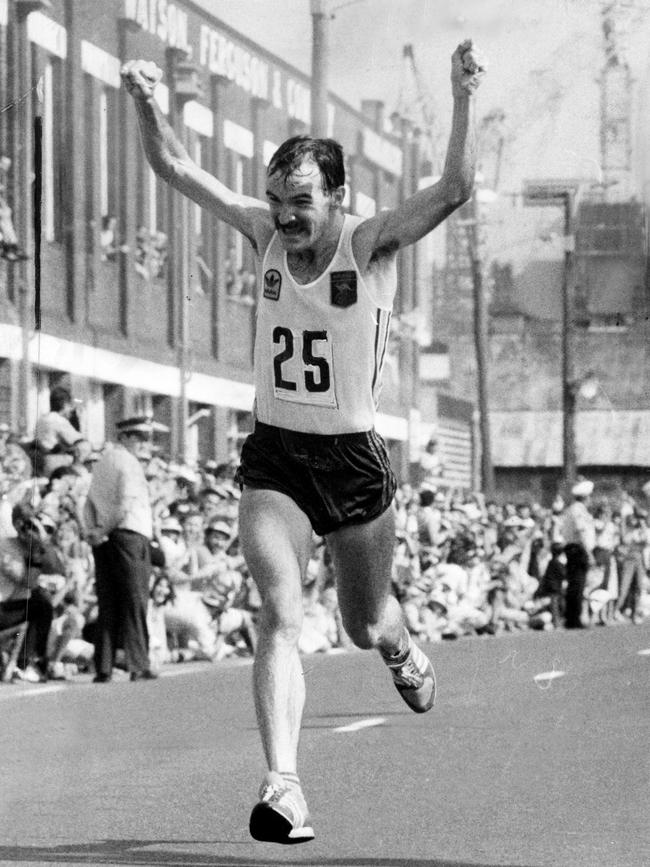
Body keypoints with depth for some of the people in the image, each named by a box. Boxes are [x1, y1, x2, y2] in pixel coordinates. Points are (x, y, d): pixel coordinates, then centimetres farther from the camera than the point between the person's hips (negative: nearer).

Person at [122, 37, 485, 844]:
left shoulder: (370, 243, -12)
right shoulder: (266, 232, -3)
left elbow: (455, 189, -28)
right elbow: (173, 166, -1)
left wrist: (463, 101, -40)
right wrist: (146, 104, -19)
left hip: (354, 459, -1)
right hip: (273, 457, 1)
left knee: (365, 625, 17)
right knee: (280, 614, -18)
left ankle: (401, 648, 56)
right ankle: (283, 785, -27)